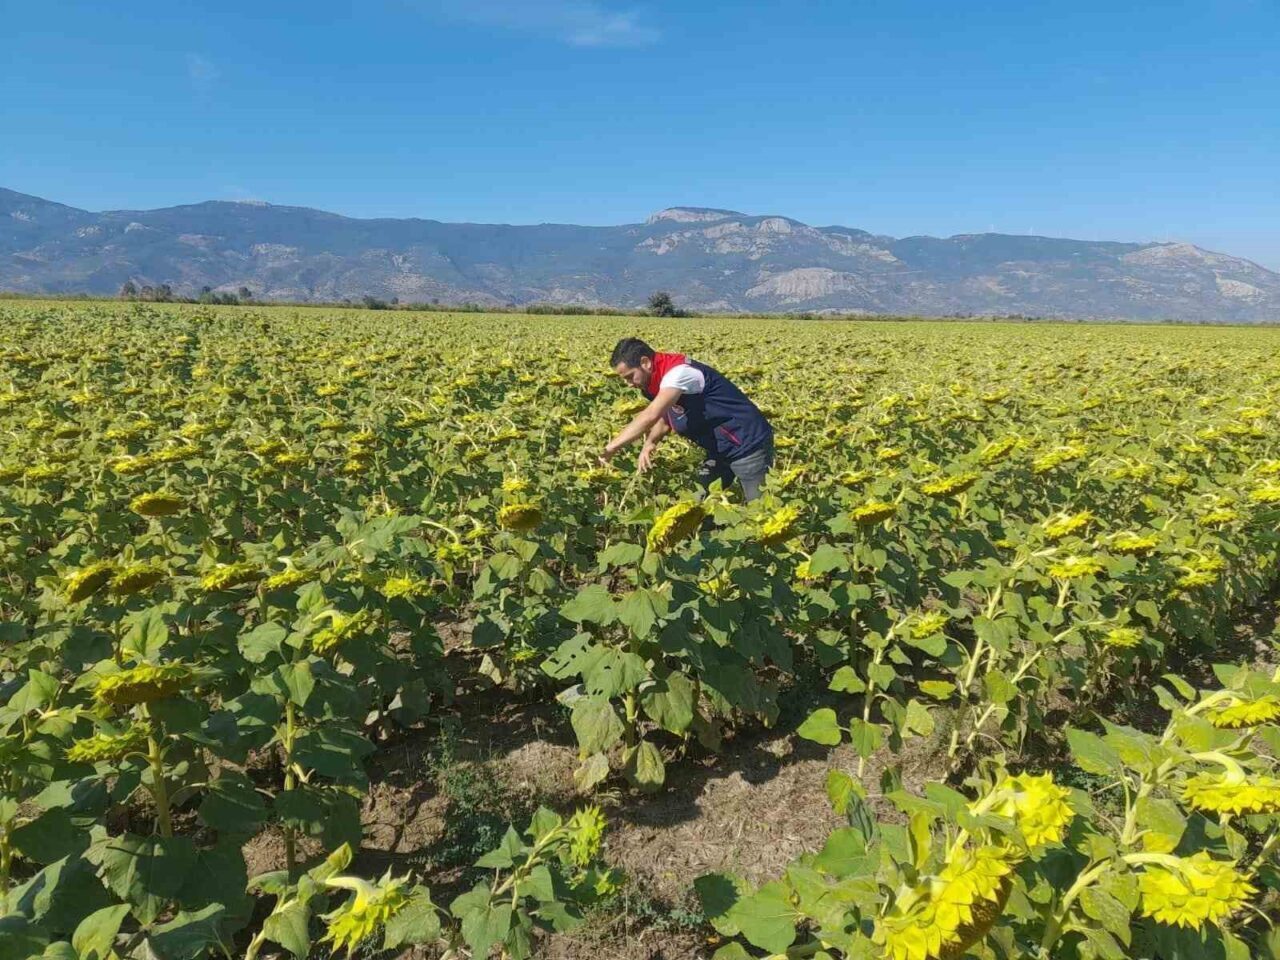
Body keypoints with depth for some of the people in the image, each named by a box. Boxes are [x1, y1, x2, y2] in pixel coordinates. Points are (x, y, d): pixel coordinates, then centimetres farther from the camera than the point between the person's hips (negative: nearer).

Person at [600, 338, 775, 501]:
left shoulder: (678, 371, -27)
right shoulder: (659, 380, 3)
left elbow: (650, 416, -37)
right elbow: (664, 421, 12)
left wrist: (611, 448, -33)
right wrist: (649, 443, -10)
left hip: (749, 444, -9)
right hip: (720, 449, 9)